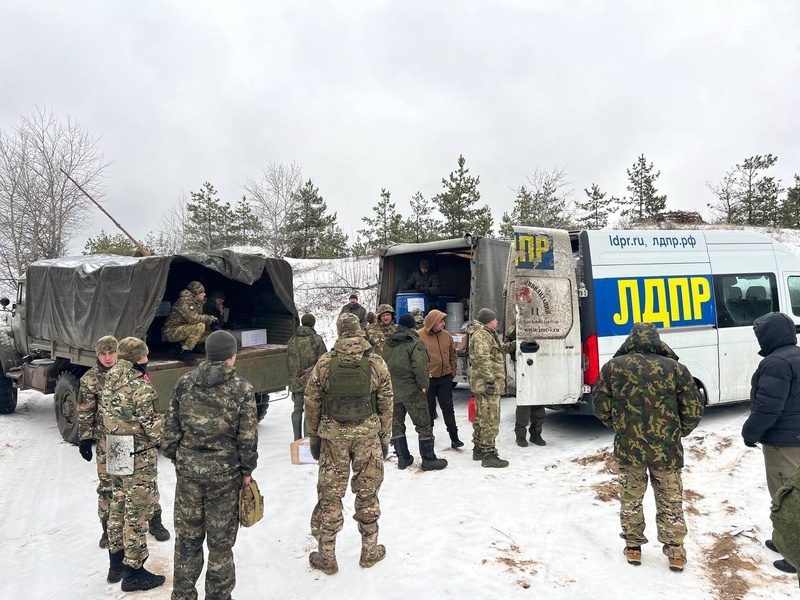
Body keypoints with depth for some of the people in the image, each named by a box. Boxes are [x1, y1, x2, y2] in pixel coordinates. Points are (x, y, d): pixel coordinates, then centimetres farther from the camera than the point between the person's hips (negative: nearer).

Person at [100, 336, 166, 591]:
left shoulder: (109, 383, 2)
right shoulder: (141, 389, -23)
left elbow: (105, 415, 11)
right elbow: (153, 428, -19)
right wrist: (162, 423, 0)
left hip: (116, 455, 8)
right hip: (139, 458, -8)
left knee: (118, 506, 20)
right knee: (137, 512, 3)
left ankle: (116, 564, 34)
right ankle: (133, 572, 15)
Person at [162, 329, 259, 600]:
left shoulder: (184, 383, 0)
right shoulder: (241, 388, -10)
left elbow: (171, 428, 5)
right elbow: (247, 436, -8)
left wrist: (177, 459, 17)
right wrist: (247, 470, 4)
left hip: (188, 469, 3)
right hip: (225, 473, -3)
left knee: (187, 536, 17)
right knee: (220, 540, 11)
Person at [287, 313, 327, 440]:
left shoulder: (292, 340, 6)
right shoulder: (317, 339, -9)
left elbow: (288, 360, 11)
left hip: (295, 381, 4)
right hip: (312, 381, -4)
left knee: (297, 409, 15)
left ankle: (297, 439, 20)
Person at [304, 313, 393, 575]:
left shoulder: (324, 363, -6)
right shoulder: (376, 363, -4)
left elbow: (312, 404, -1)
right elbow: (386, 405, 0)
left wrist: (314, 438, 10)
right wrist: (384, 438, 11)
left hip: (333, 437, 0)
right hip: (368, 435, 1)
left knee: (329, 494, 10)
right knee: (367, 493, 14)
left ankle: (326, 556, 19)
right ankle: (369, 550, 26)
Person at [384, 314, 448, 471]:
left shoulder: (388, 343, 7)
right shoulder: (415, 343, -13)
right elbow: (420, 366, -23)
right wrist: (423, 384, -11)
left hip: (392, 390, 6)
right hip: (411, 390, -6)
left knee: (396, 424, 15)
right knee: (423, 424, 3)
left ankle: (403, 457, 19)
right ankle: (428, 459, 7)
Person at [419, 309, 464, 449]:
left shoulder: (447, 335, 4)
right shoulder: (420, 336, -11)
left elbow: (452, 355, 14)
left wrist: (452, 371, 8)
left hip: (445, 378, 4)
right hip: (428, 379, -4)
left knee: (448, 408, 8)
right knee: (429, 409, 10)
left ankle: (454, 437, 13)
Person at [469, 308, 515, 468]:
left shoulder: (486, 334, 19)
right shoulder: (481, 335, -15)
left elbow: (498, 348, 31)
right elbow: (482, 358, -24)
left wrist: (512, 345, 20)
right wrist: (490, 379, -27)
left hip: (482, 384, 11)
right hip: (487, 384, -11)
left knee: (481, 418, 18)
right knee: (491, 420, -8)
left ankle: (478, 449, 28)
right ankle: (488, 455, -5)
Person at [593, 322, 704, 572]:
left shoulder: (613, 367, -5)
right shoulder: (675, 368, -6)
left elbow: (600, 406, 1)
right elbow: (693, 409, -2)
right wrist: (679, 432, 15)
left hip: (628, 448, 0)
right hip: (666, 449, 0)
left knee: (631, 498, 17)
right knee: (670, 500, 17)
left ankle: (633, 547, 28)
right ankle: (675, 550, 25)